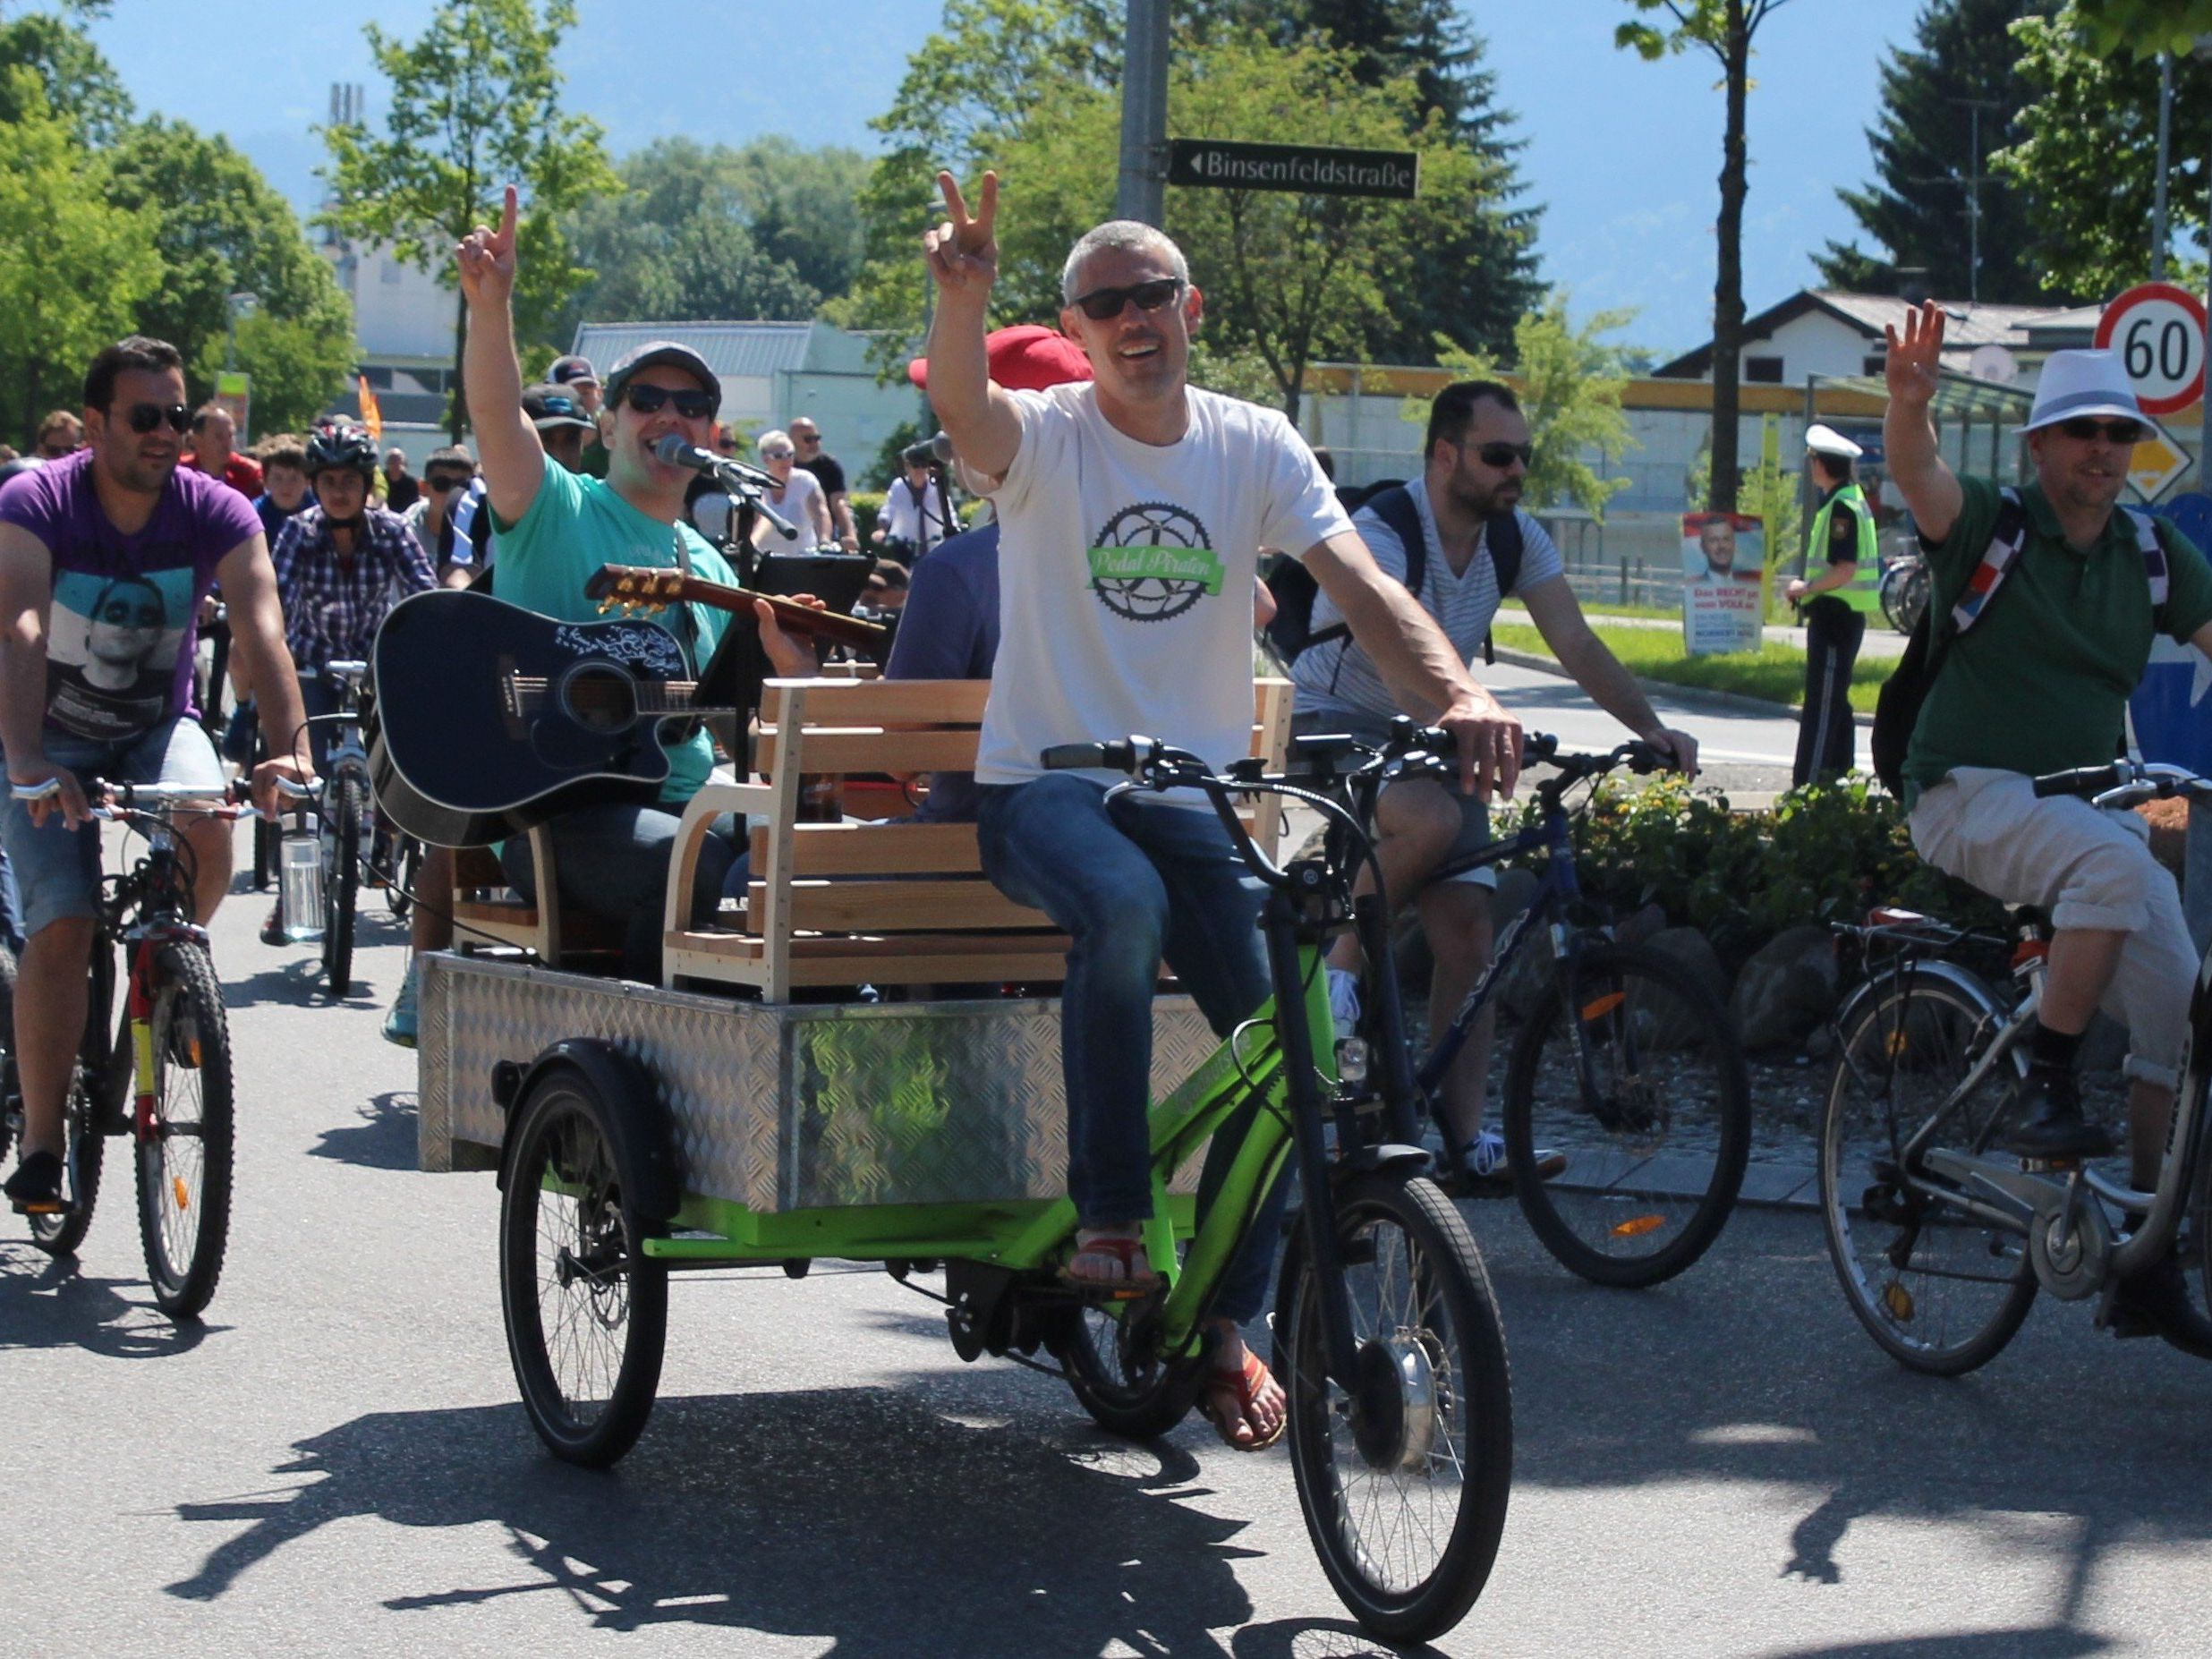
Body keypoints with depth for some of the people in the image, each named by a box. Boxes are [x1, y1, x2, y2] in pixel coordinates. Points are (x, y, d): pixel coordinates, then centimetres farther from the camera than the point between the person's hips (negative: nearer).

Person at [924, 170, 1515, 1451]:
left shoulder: (1255, 447, 4)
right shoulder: (1045, 436, -4)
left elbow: (1360, 584, -8)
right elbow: (961, 407, -29)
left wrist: (1457, 691, -27)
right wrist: (962, 297, -51)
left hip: (1198, 791, 3)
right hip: (1044, 783, -3)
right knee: (1124, 904, -37)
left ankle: (1229, 1322, 0)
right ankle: (1111, 1223, -24)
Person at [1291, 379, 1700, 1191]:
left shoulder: (1516, 538, -2)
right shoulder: (1382, 533, -24)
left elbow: (1576, 643, -8)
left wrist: (1650, 729, -23)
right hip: (1340, 724, -6)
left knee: (1467, 925, -7)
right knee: (1433, 819, -37)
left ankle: (1469, 1140, -7)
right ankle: (1339, 964, -14)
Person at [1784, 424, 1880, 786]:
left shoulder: (1841, 506, -17)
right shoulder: (1852, 498, 16)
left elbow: (1844, 569, -24)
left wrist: (1805, 588, -12)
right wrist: (1807, 588, 14)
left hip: (1836, 616, -11)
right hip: (1842, 616, 11)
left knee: (1822, 703, -10)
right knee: (1833, 702, 16)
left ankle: (1808, 784, -11)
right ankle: (1837, 776, 22)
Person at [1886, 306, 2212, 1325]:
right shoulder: (1989, 525, -4)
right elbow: (1916, 471, -24)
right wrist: (1909, 400, -47)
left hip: (2090, 802, 6)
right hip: (1972, 798, -6)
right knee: (2114, 857, -37)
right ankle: (2043, 1091, -25)